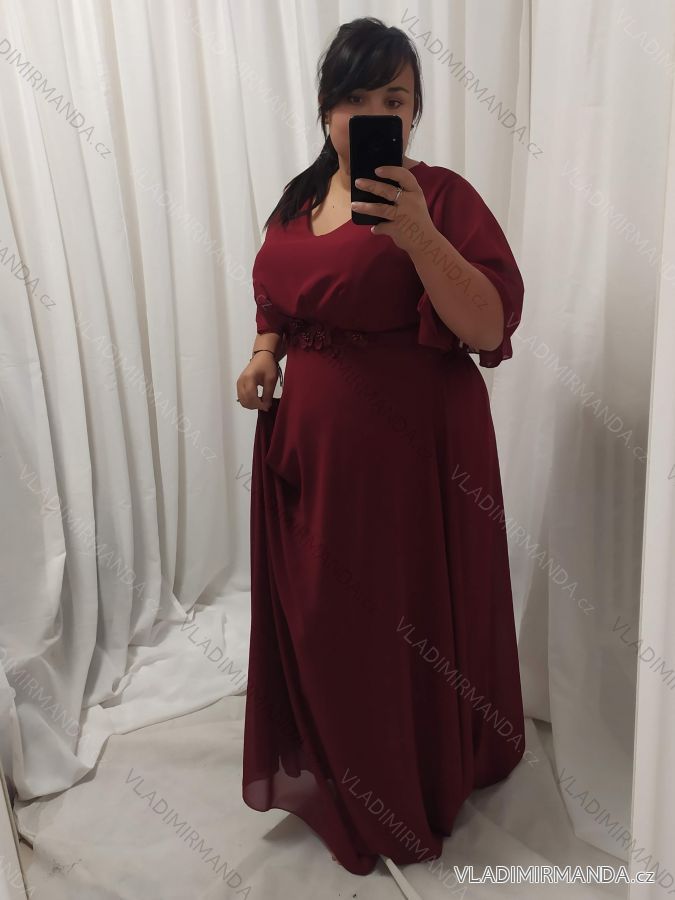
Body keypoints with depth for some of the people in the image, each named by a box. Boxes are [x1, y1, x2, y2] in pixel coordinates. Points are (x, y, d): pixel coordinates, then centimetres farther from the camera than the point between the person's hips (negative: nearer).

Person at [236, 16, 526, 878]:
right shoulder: (299, 199, 10)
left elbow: (490, 328, -19)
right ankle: (333, 778, 47)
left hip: (411, 451, -6)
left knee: (410, 627, 8)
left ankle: (414, 794, 38)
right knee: (318, 620, 18)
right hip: (308, 447, 7)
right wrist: (264, 355, 1)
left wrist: (418, 235, -31)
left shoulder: (441, 195, -9)